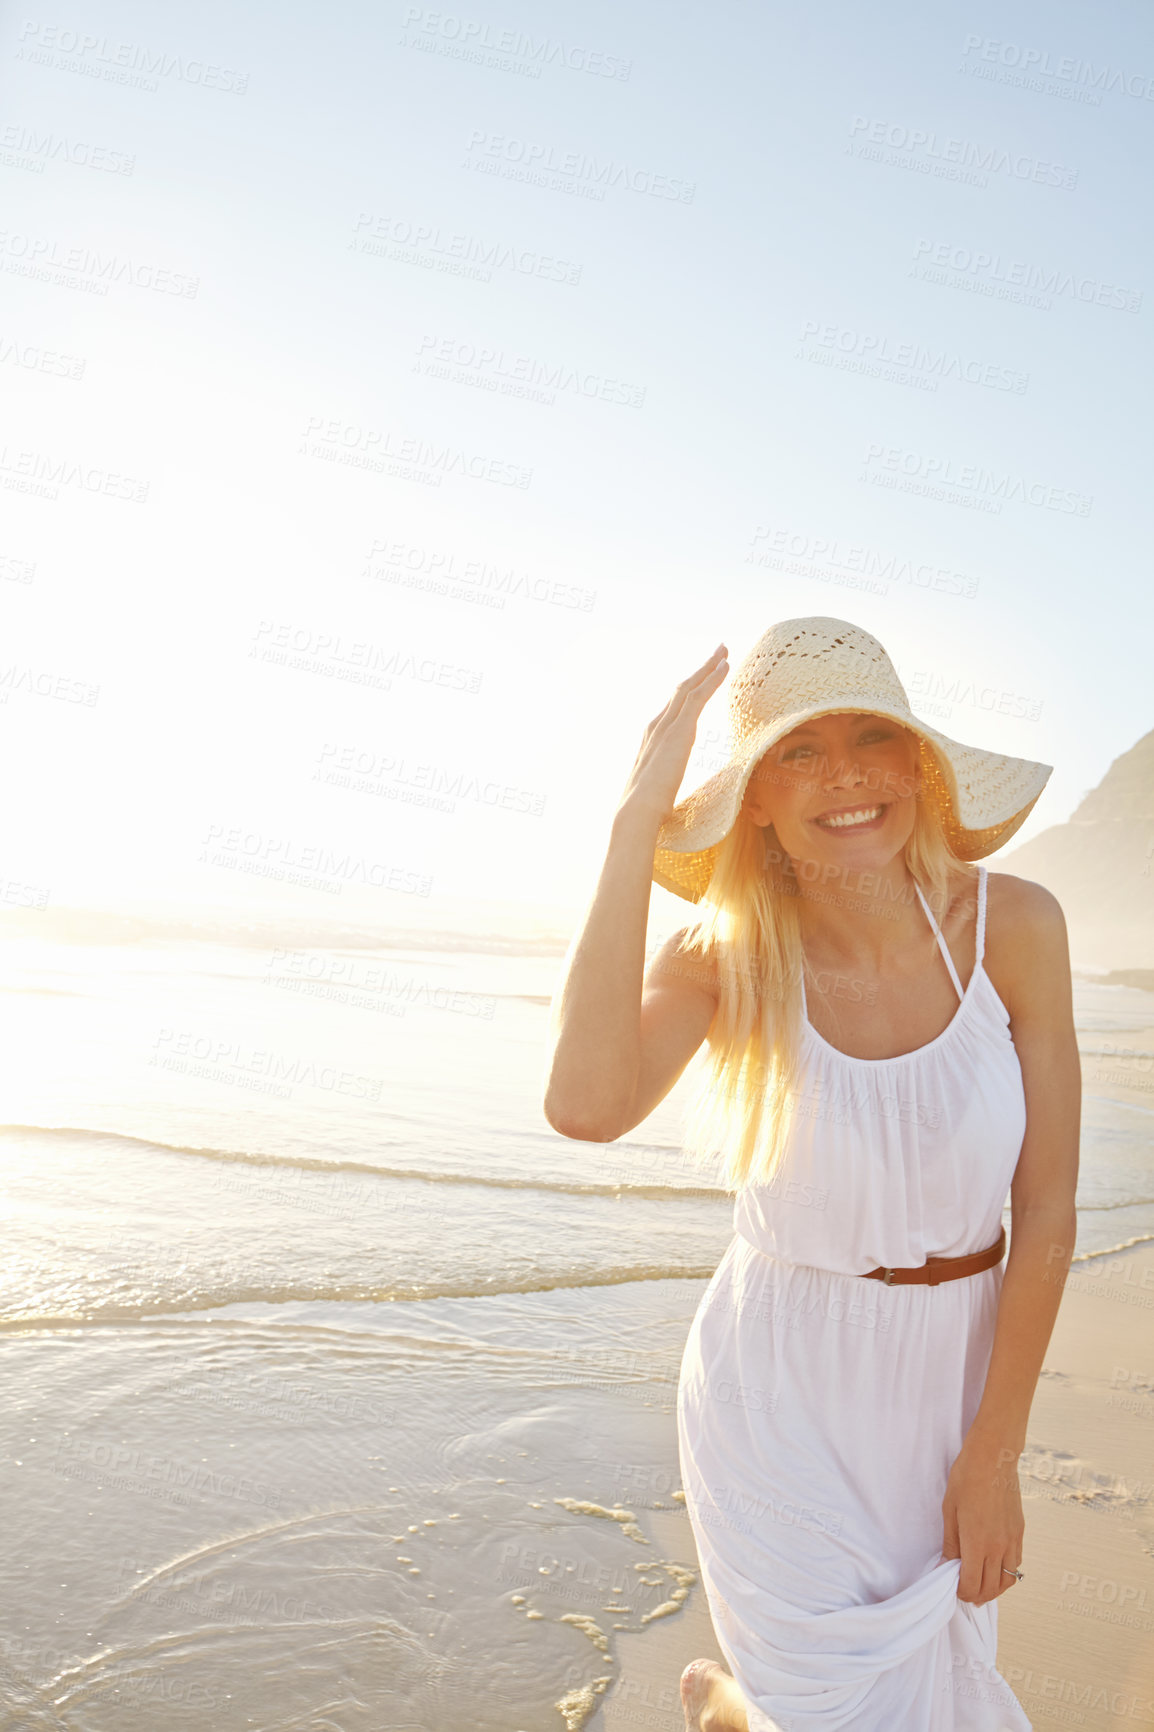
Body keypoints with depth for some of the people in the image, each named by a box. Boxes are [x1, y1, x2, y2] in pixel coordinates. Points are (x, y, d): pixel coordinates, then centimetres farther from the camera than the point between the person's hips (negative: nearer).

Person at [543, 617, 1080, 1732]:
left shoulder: (1013, 925, -14)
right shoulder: (725, 960, -17)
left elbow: (1046, 1213, -8)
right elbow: (585, 1105, -38)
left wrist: (994, 1453, -6)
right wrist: (637, 819, -34)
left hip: (955, 1380, 3)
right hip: (782, 1396, -3)